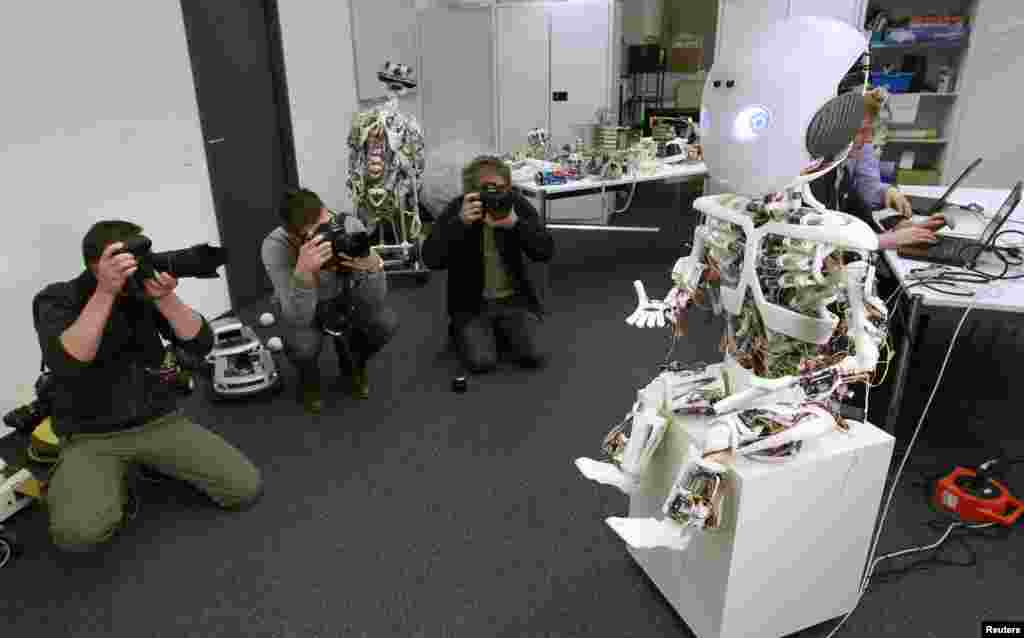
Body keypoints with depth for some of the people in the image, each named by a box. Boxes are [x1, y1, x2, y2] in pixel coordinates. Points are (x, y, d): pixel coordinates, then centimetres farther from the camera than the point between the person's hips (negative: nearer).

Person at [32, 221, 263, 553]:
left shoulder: (145, 290, 0)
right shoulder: (56, 300, -8)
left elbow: (200, 344, -10)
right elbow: (66, 365, -28)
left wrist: (164, 298, -26)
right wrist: (106, 292, -33)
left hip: (160, 422, 3)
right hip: (91, 437, -3)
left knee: (246, 488, -11)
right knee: (79, 531, -32)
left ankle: (157, 462, 13)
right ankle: (114, 484, 3)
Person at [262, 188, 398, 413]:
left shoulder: (350, 226, -30)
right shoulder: (275, 246, -33)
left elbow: (374, 303, -26)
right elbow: (299, 319, -38)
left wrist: (373, 265, -47)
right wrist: (303, 271, -55)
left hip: (343, 296, 2)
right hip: (301, 307, -2)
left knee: (386, 322, -22)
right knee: (302, 344, -31)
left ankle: (353, 362, 12)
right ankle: (308, 378, 7)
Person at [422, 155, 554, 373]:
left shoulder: (518, 204, -4)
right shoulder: (456, 210, -9)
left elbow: (546, 251, -13)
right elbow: (431, 260, -21)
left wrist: (515, 223, -30)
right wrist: (460, 222, -33)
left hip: (514, 299, 2)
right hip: (472, 304, -2)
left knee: (533, 357, -13)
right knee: (481, 362, -18)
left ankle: (500, 329, 18)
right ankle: (462, 332, 15)